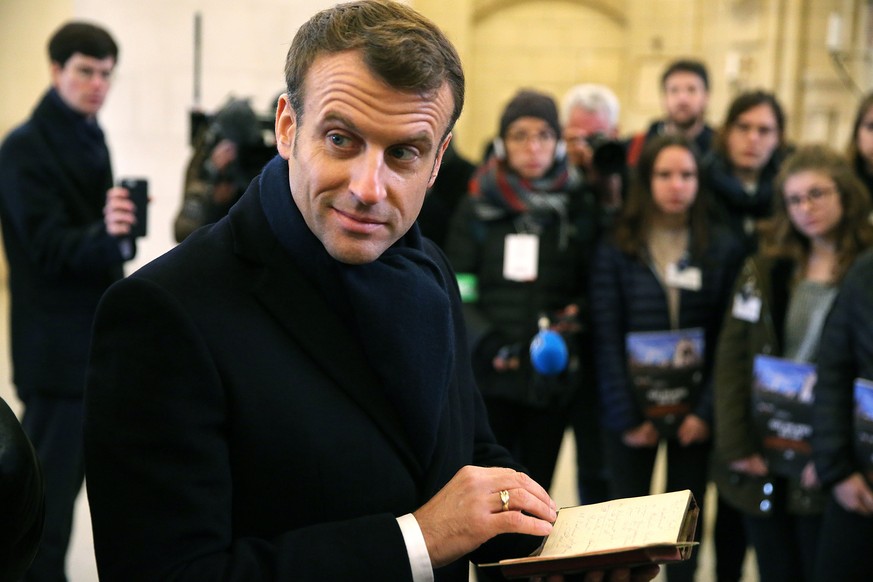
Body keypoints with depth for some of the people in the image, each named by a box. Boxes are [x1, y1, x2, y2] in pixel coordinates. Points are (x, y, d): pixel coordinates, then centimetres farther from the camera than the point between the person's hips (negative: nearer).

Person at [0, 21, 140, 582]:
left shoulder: (92, 136, 11)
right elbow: (50, 248, -22)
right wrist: (104, 233, -38)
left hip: (96, 334, 8)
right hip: (56, 342, -8)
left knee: (67, 471, 17)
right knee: (52, 478, -4)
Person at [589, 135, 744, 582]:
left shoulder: (723, 249, 1)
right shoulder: (615, 250, -3)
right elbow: (607, 339, -6)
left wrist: (706, 411, -10)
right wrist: (626, 417, -12)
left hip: (693, 410, 1)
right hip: (633, 408, -1)